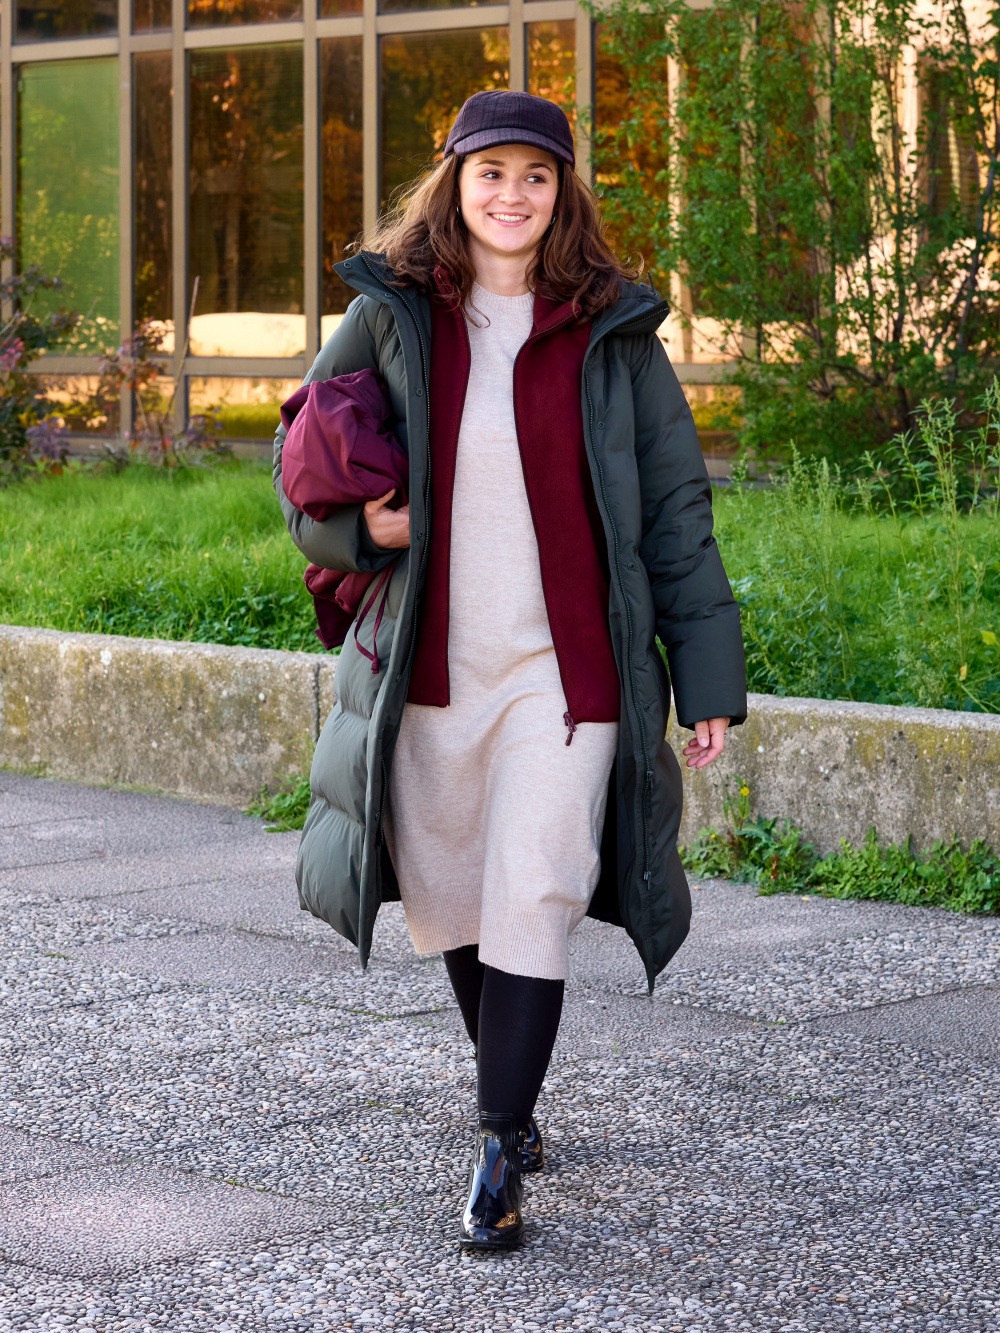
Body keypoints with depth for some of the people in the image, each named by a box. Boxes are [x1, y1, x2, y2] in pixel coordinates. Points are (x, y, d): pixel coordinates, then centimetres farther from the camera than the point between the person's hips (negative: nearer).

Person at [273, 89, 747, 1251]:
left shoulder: (613, 333, 2)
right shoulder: (390, 316, 4)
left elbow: (674, 510, 4)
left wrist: (708, 677, 1)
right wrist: (356, 522, -9)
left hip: (564, 669, -2)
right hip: (429, 665, 2)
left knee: (531, 904, -10)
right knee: (449, 898, 12)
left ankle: (498, 1157, -3)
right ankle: (510, 1097, 36)